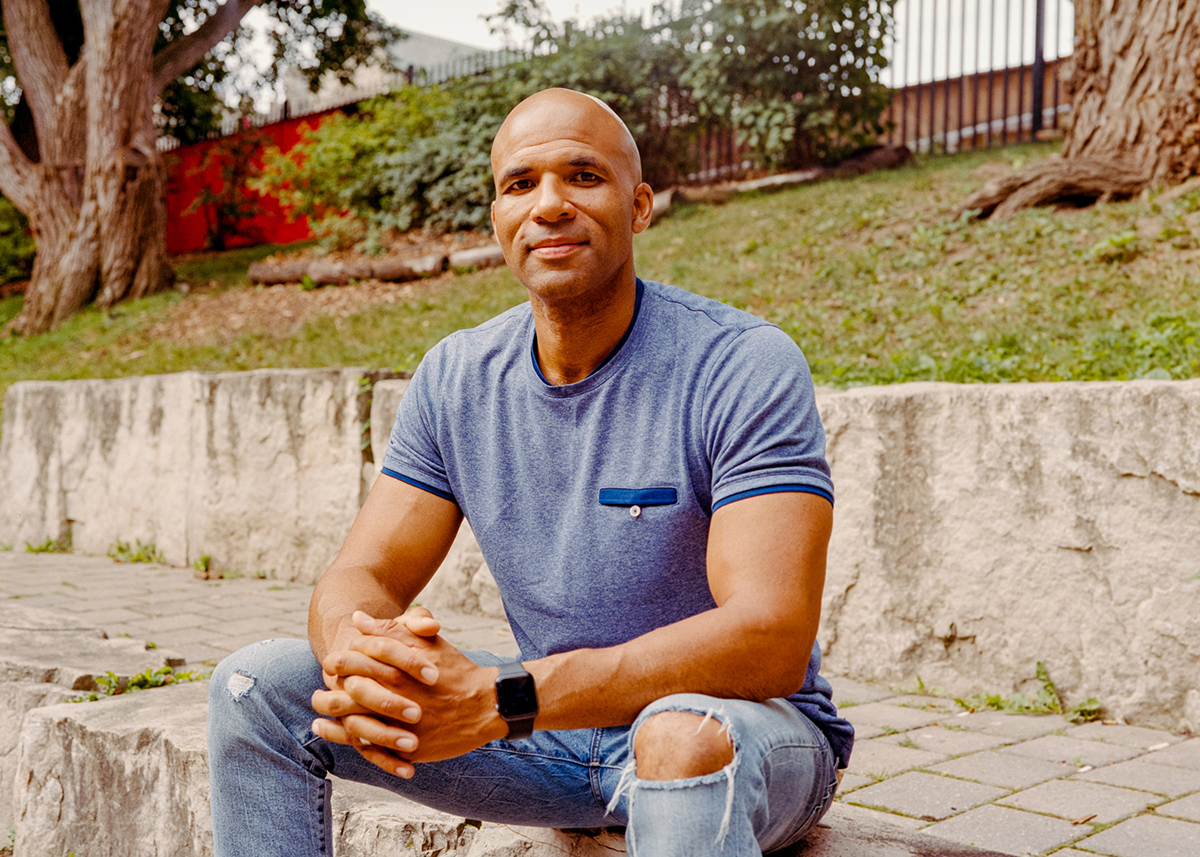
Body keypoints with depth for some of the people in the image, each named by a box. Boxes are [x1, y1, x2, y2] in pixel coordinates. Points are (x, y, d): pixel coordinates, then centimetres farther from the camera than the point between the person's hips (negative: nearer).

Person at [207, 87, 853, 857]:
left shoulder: (744, 367, -19)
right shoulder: (456, 377, -1)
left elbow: (772, 640, -28)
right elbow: (361, 575, -2)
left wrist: (501, 699, -36)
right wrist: (357, 653, -28)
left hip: (752, 729, -5)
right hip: (555, 729, 5)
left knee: (682, 738, -41)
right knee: (257, 684, -4)